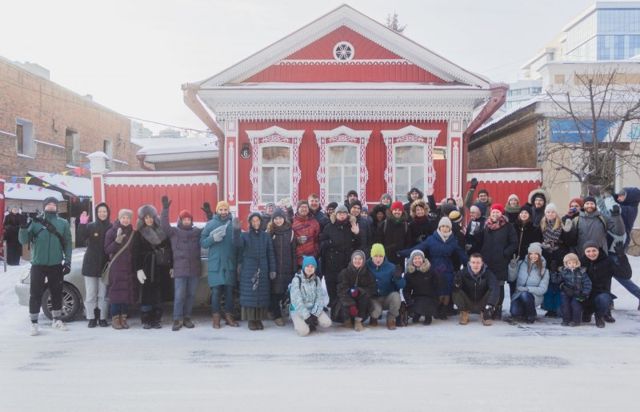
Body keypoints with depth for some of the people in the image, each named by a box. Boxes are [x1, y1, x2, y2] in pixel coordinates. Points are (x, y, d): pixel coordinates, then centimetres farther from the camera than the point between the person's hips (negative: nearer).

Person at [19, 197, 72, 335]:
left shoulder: (63, 223, 5)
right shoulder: (35, 222, 0)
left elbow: (67, 243, 5)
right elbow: (24, 240, -5)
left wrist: (67, 261, -2)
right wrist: (23, 228, -24)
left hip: (56, 265, 2)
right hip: (38, 264, -2)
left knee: (57, 293, 10)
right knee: (35, 294, -1)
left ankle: (57, 320, 24)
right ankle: (34, 323, 8)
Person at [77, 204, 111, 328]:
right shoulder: (90, 226, 1)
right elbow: (82, 238, -16)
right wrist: (82, 224, -32)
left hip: (105, 265, 0)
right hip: (91, 265, 0)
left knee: (103, 294, 3)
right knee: (90, 294, 4)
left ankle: (103, 318, 11)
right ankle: (91, 318, 10)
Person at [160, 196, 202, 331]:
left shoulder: (197, 231, 12)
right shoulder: (174, 231, 3)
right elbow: (164, 225, -11)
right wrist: (165, 209, -19)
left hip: (194, 269, 3)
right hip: (180, 269, -3)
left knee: (191, 295, 8)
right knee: (179, 295, -5)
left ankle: (187, 318, 18)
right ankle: (177, 319, 1)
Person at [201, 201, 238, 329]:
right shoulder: (210, 224, 4)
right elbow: (202, 243, 0)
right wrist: (213, 238, -16)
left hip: (230, 263, 1)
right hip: (215, 263, -1)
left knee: (229, 291, 6)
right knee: (216, 291, -1)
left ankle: (229, 315, 17)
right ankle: (216, 317, 8)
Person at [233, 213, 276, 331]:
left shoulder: (266, 236, 9)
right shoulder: (244, 235, 4)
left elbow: (270, 254, 8)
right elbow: (237, 244, -18)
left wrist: (272, 269, 0)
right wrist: (236, 230, -33)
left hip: (262, 270, 2)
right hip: (248, 270, -2)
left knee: (262, 294, 1)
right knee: (249, 294, -4)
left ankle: (259, 319, 9)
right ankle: (251, 320, 2)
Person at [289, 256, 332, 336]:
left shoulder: (316, 280, 1)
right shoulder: (297, 279, -12)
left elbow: (320, 297, -4)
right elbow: (296, 300, -17)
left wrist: (314, 314, -16)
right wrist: (307, 316, -21)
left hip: (313, 309, 4)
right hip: (298, 310, -3)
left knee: (327, 323, -20)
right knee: (303, 331, -26)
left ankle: (313, 322, 9)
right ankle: (298, 322, 7)